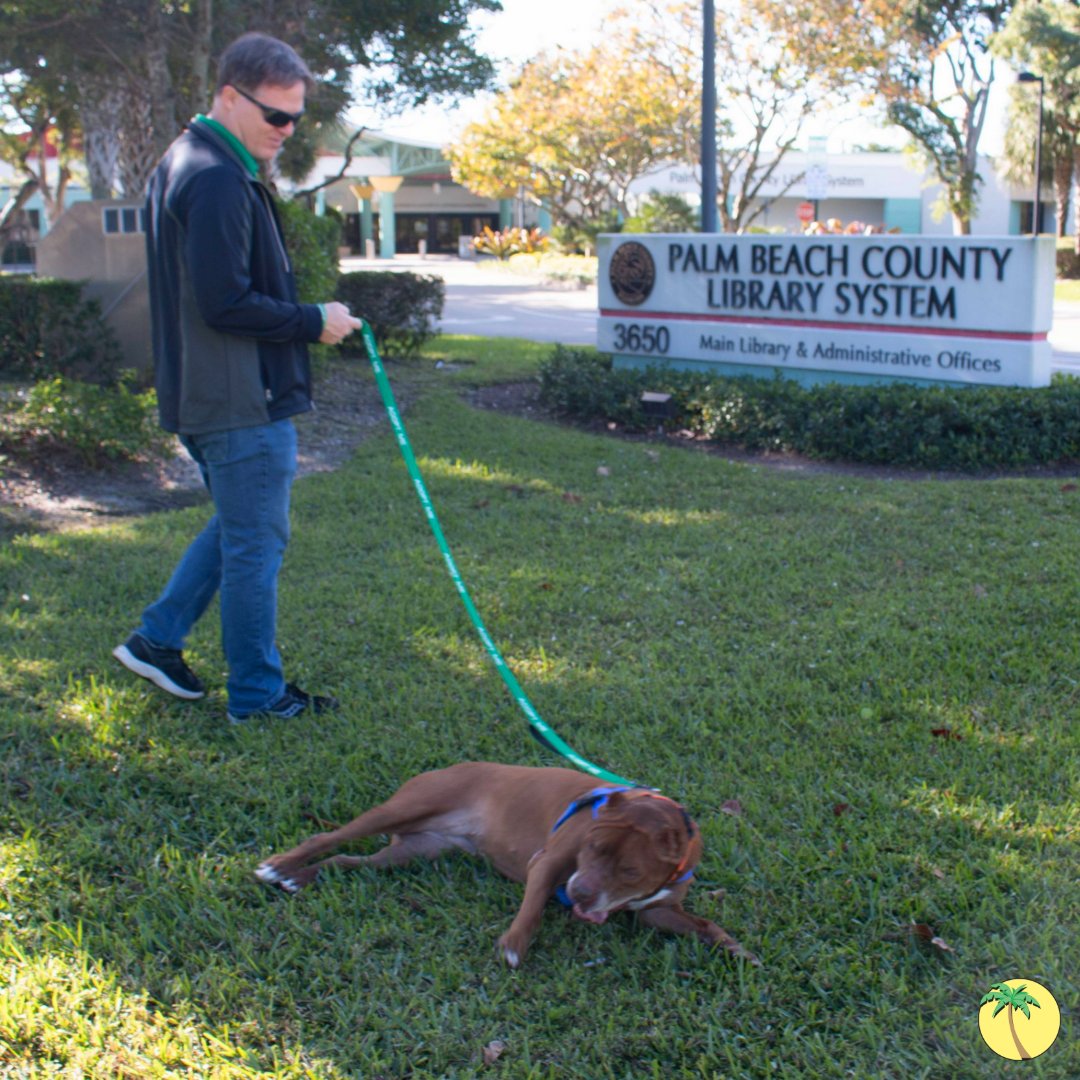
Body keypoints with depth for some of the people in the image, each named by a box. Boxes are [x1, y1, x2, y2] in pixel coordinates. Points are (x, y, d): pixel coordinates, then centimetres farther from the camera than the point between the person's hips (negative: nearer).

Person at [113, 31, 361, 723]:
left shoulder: (185, 165, 15)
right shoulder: (219, 180, -19)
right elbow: (227, 304, -24)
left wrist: (305, 317, 13)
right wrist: (314, 322, -13)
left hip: (205, 397, 10)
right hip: (241, 401, -10)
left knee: (238, 525, 23)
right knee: (256, 542, 1)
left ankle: (158, 639, 28)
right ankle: (258, 694, 13)